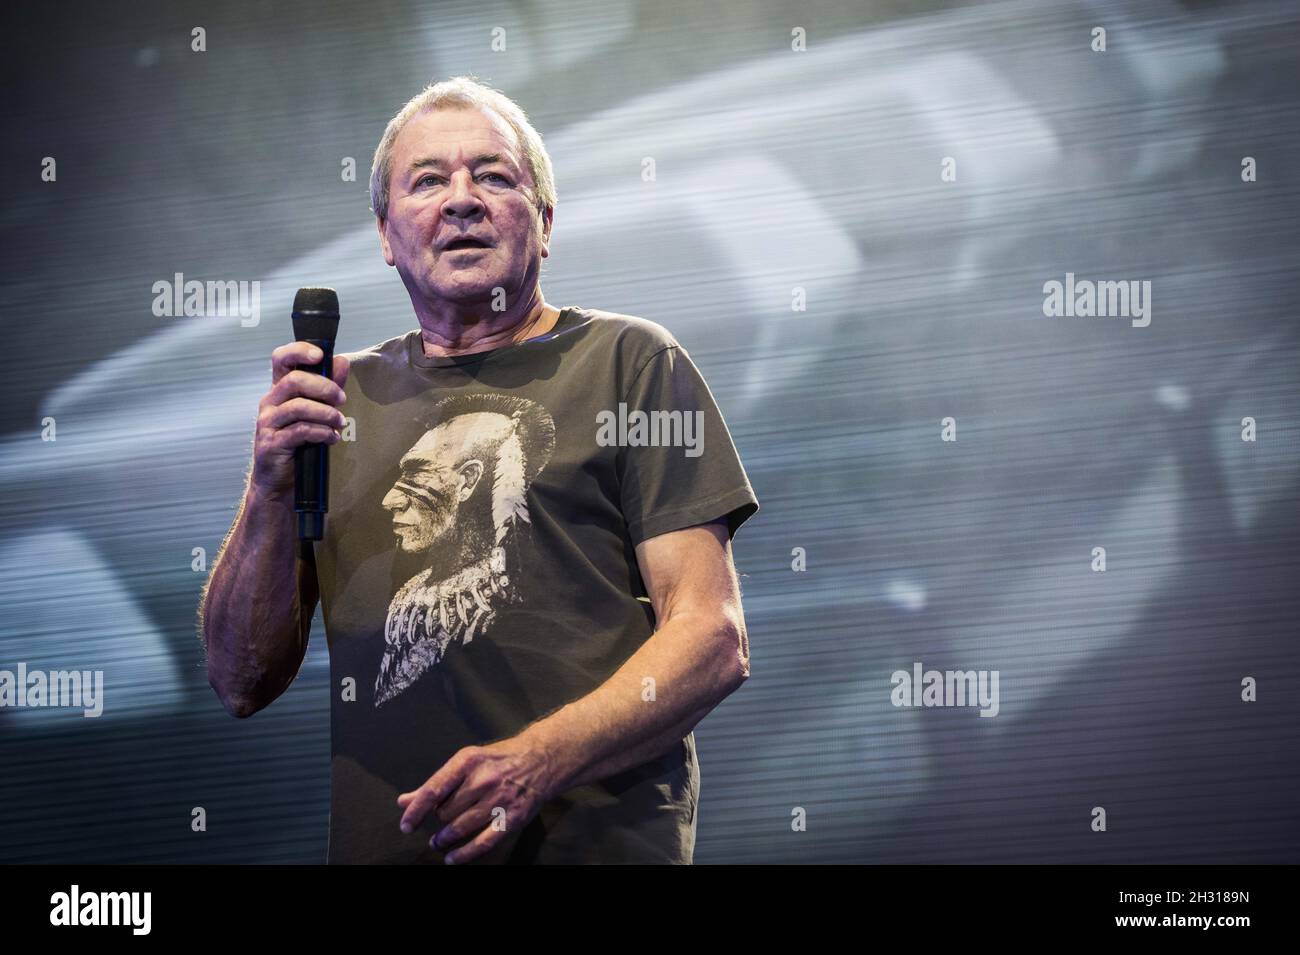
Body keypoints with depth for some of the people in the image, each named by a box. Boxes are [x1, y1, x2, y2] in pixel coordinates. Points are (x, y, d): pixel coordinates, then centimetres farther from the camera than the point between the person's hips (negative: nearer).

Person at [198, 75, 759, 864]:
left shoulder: (629, 361, 2)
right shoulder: (342, 396, 12)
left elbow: (714, 639, -7)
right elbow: (244, 683, 8)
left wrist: (539, 762, -20)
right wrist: (272, 493, -7)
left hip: (596, 840, -3)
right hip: (377, 843, 3)